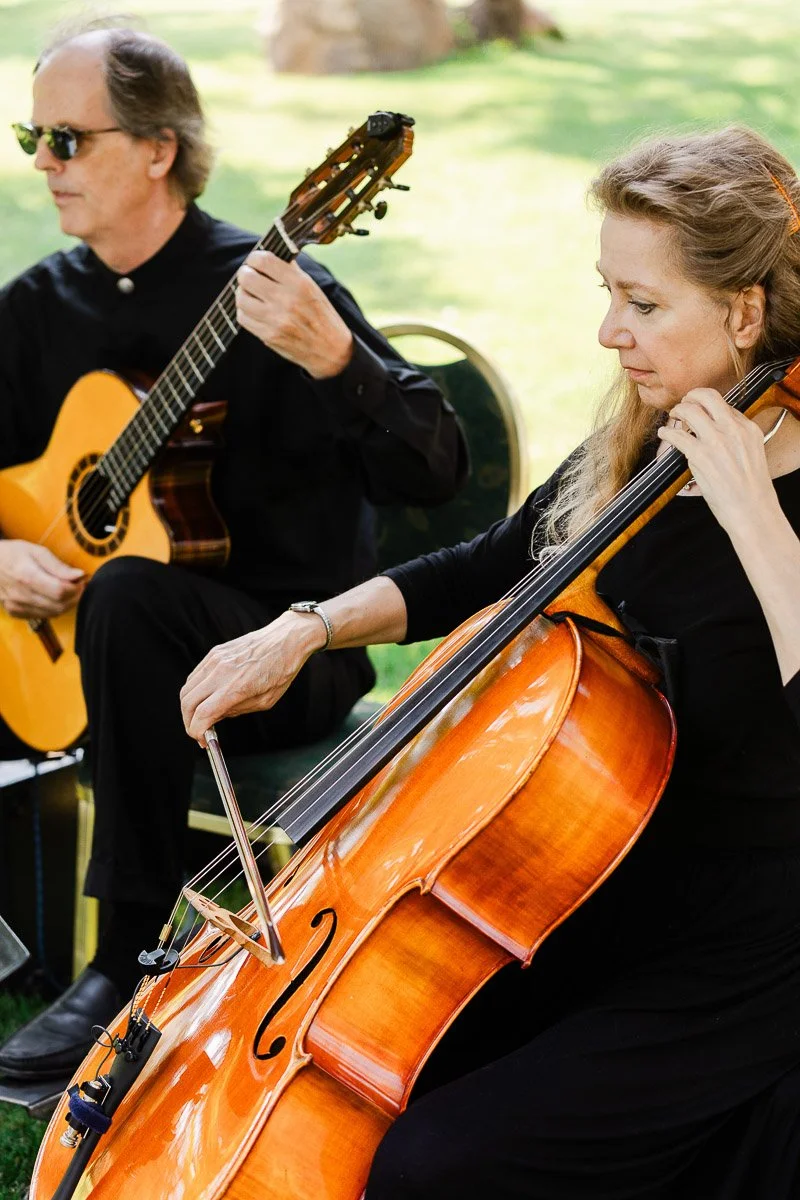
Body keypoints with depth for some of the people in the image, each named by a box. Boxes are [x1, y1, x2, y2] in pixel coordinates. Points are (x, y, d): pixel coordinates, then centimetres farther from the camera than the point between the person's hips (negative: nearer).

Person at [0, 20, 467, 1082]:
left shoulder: (268, 294, -12)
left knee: (129, 596, -35)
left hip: (292, 649, -6)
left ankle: (134, 957, -26)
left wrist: (335, 359, -39)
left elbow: (435, 475, -21)